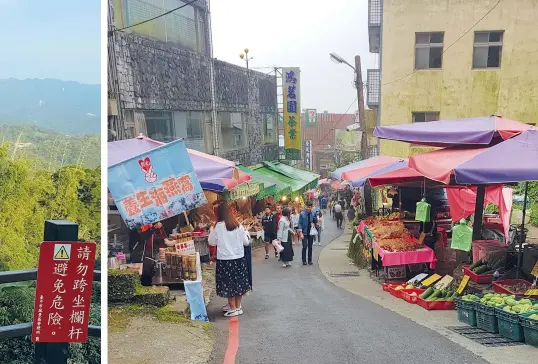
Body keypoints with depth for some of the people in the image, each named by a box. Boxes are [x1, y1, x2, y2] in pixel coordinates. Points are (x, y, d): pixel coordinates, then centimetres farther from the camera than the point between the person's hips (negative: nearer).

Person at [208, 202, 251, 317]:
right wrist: (247, 235, 23)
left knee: (228, 283, 7)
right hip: (239, 258, 4)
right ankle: (237, 305, 24)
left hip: (225, 259, -3)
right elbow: (246, 242, 4)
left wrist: (212, 231, 12)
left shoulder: (218, 226, -11)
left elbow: (211, 242, -1)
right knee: (238, 282, 14)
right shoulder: (238, 225, -2)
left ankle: (233, 308, 12)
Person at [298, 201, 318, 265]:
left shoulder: (313, 213, 0)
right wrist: (300, 233, -13)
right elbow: (300, 223, -7)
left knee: (310, 247, 9)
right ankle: (304, 260, 8)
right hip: (304, 233, -3)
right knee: (305, 247, -4)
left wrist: (315, 223, -13)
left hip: (311, 232, 3)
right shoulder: (302, 214, -8)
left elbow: (316, 222, 12)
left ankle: (310, 260, 19)